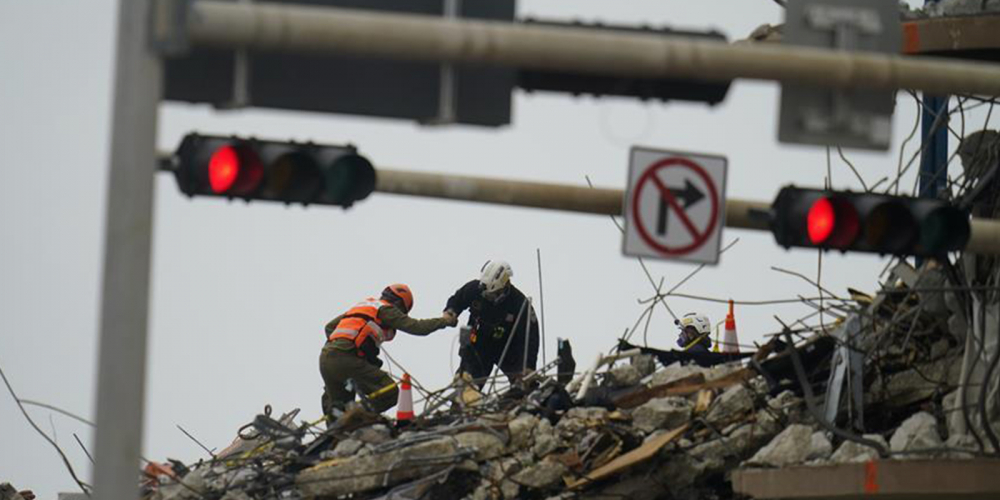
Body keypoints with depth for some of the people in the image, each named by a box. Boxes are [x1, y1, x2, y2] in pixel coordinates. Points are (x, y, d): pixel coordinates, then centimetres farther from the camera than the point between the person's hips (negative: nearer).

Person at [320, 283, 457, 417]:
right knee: (389, 393, -6)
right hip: (346, 359, -8)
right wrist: (444, 320, 15)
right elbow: (416, 327, 2)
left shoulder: (361, 305, 29)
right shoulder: (385, 309, 7)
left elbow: (330, 326, 30)